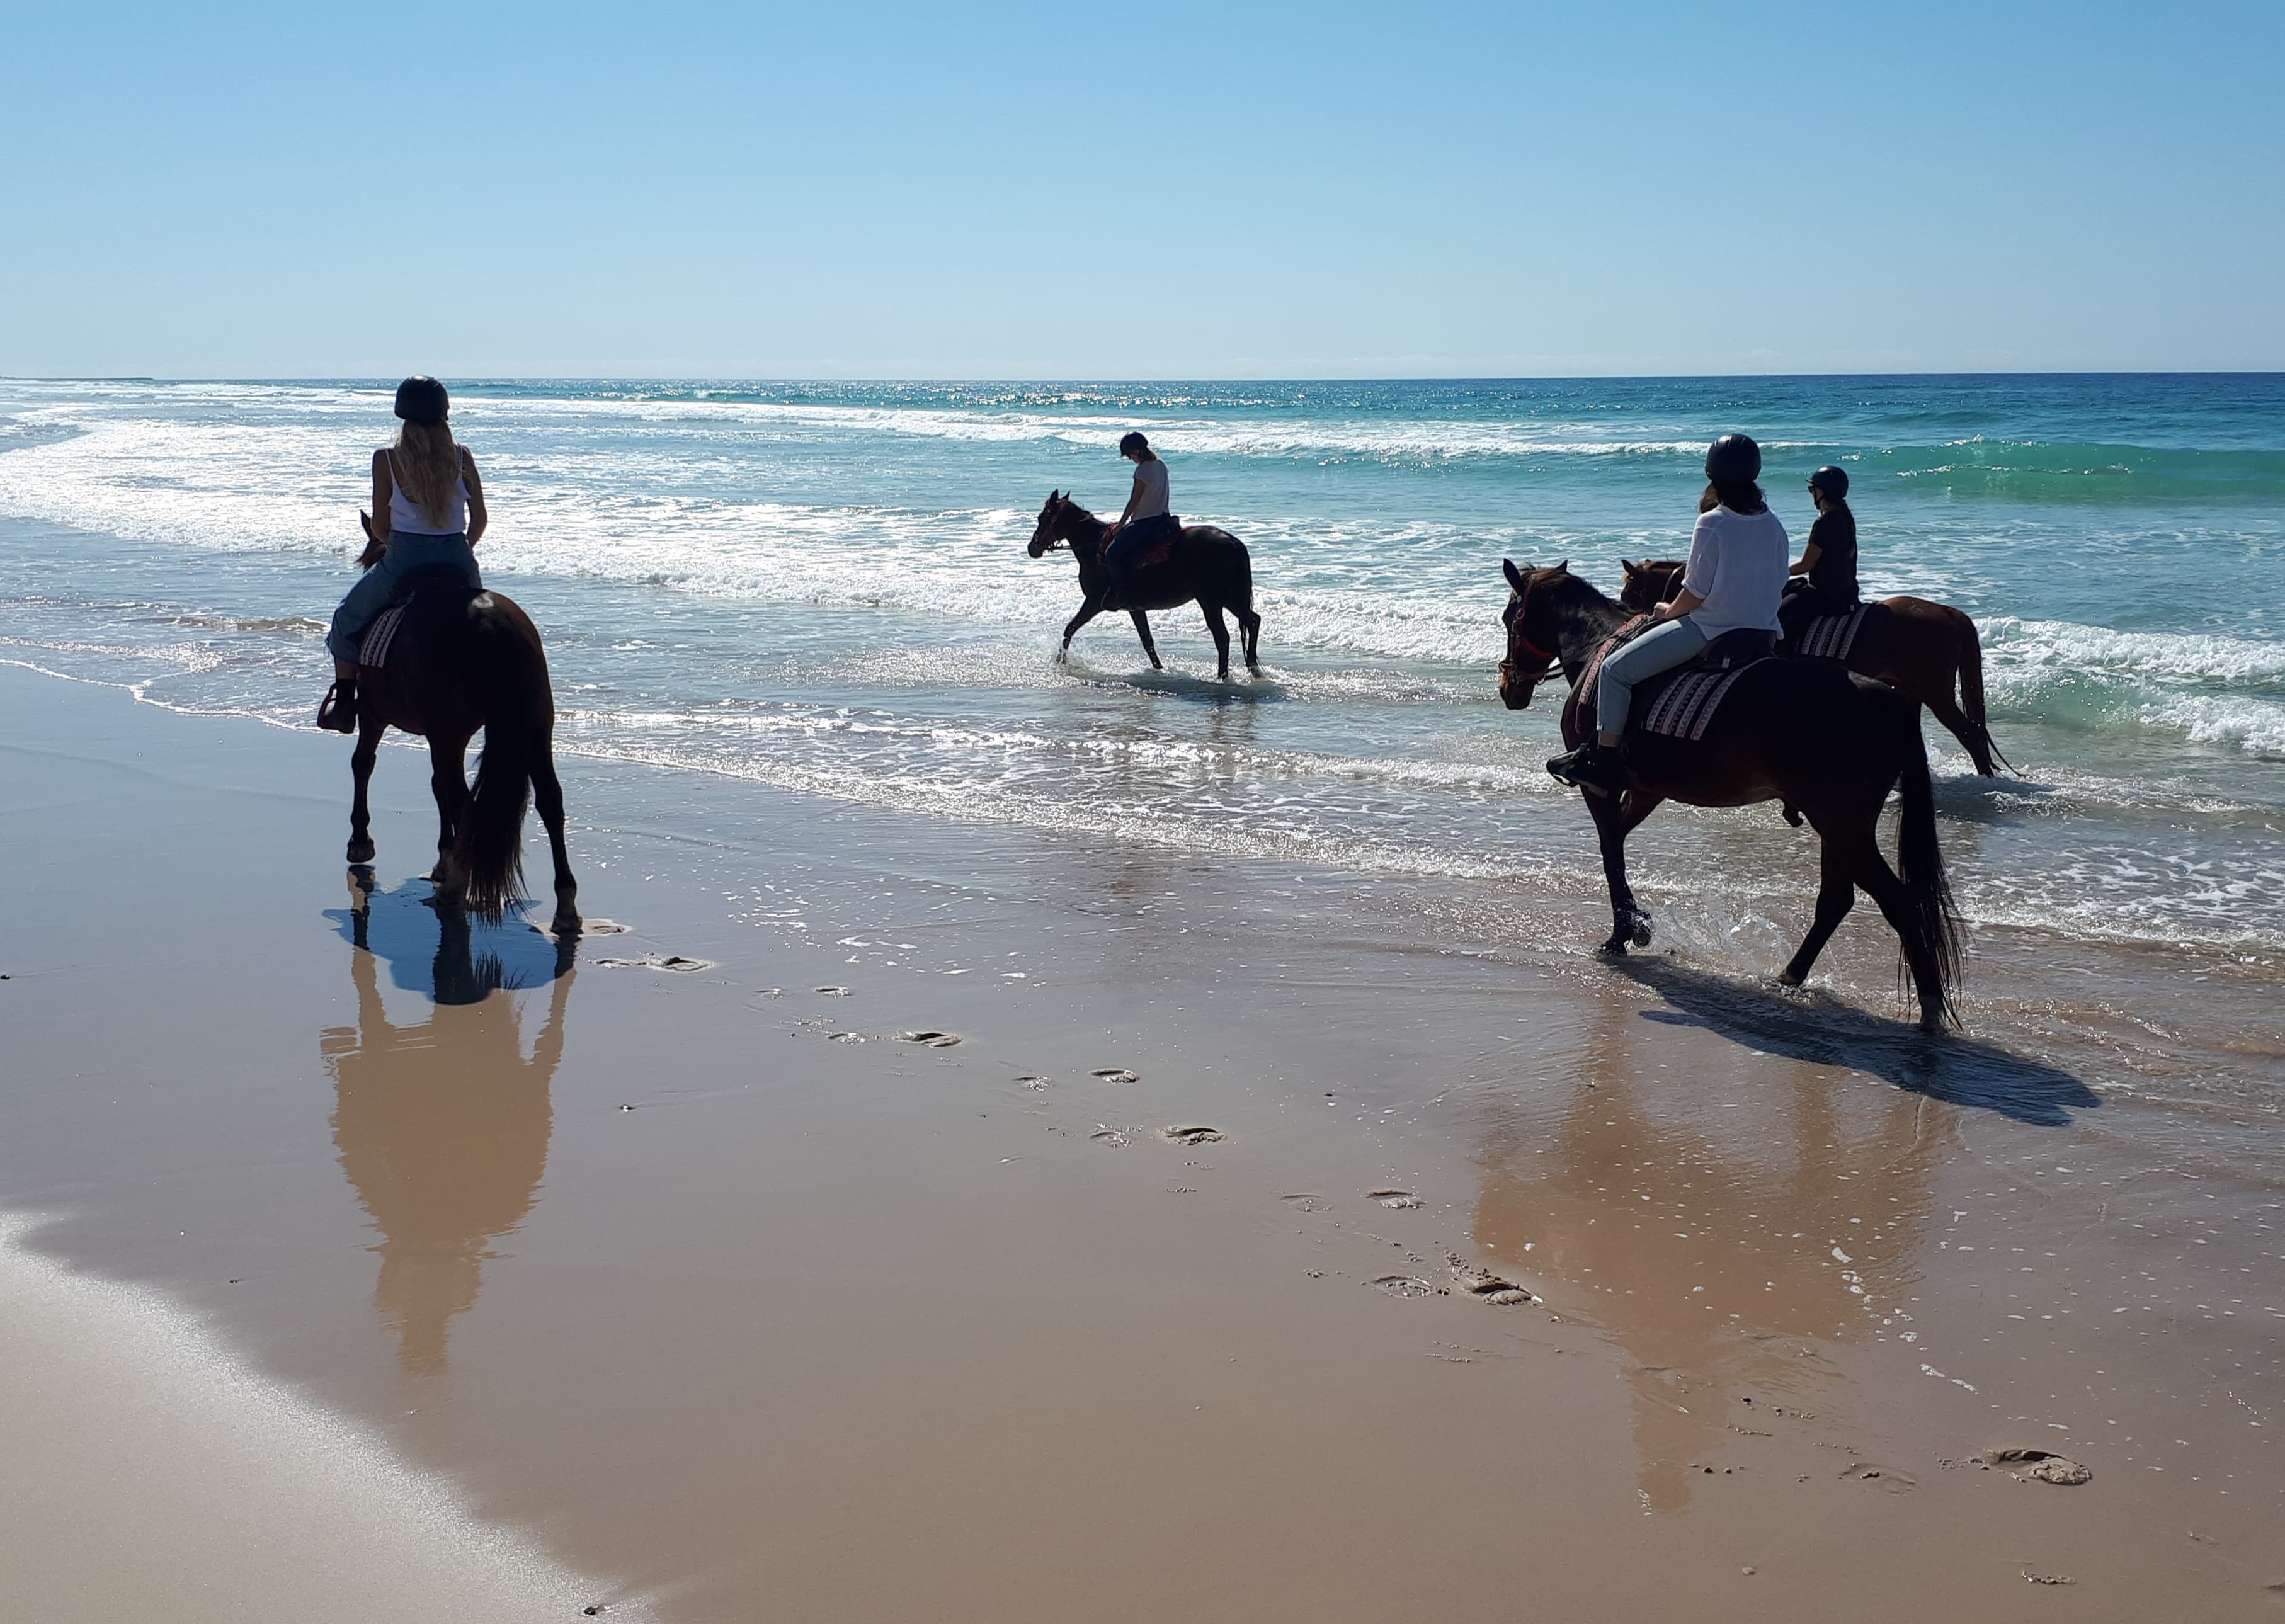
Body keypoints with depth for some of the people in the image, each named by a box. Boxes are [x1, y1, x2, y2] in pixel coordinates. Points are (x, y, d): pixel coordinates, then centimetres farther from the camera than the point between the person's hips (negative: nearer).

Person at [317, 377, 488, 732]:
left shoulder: (387, 459, -5)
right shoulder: (461, 456, 0)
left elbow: (380, 526, -1)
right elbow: (480, 519, 4)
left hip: (403, 558, -2)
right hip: (458, 560, 2)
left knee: (348, 619, 24)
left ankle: (343, 699, 24)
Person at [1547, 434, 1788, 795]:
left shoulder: (1711, 524, -17)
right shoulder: (1774, 525, 2)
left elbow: (1695, 593, -14)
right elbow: (1777, 583, 11)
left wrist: (1668, 611, 5)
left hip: (1710, 629, -8)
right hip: (1763, 630, 8)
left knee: (1615, 670, 0)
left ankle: (1603, 760, -2)